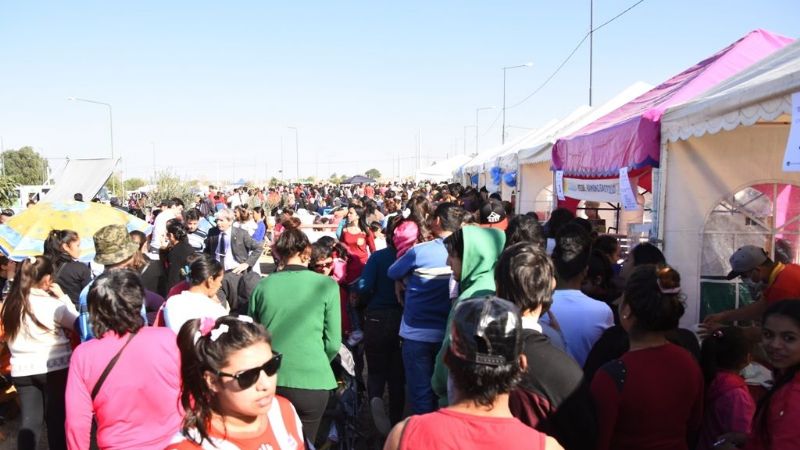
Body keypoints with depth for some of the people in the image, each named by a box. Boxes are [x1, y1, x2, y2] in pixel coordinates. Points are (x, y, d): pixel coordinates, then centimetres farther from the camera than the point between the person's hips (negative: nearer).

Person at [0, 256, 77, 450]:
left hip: (22, 369, 4)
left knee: (29, 419, 10)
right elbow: (76, 322, -5)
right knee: (57, 418, 10)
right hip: (55, 367, -4)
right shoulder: (52, 303, -16)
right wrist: (62, 296, 0)